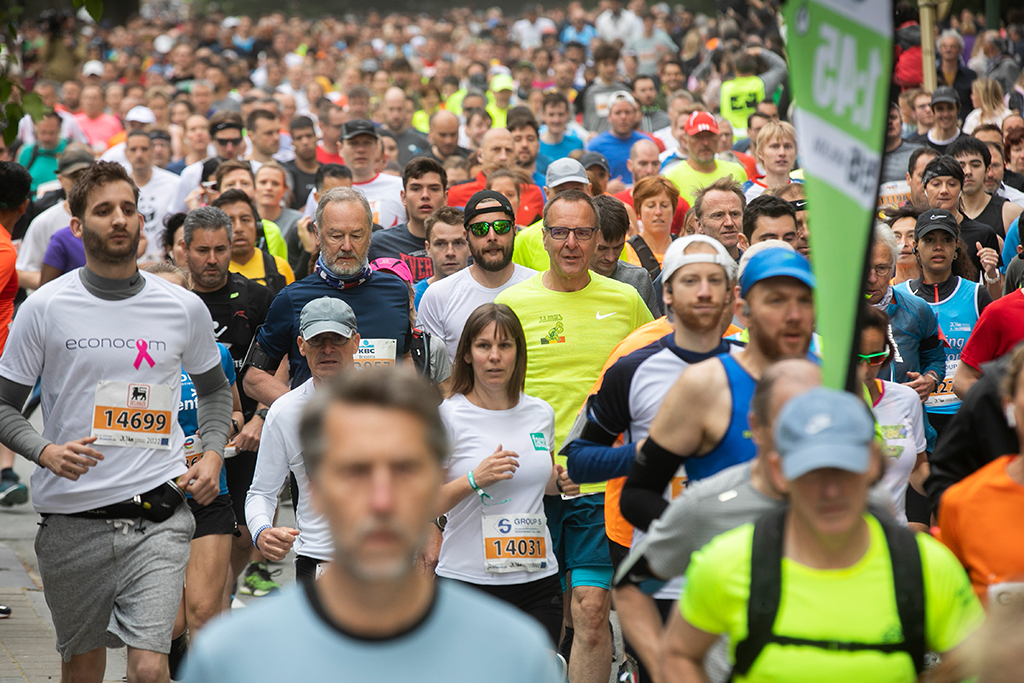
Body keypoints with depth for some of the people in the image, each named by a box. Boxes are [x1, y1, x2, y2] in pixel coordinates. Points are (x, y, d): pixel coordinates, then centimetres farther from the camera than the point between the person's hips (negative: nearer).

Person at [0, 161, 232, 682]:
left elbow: (215, 388, 23)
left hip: (158, 515, 0)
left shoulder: (185, 308, 6)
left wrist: (213, 453, 5)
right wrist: (45, 451, -15)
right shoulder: (45, 308, 0)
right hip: (72, 517, 0)